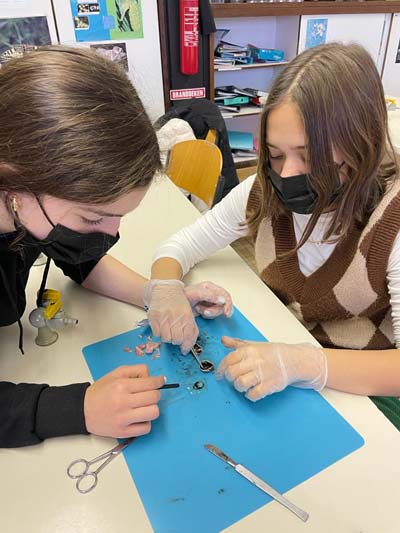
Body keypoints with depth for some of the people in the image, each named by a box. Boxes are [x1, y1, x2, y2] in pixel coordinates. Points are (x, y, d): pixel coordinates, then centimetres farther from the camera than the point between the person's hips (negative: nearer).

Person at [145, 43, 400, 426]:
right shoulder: (263, 193, -11)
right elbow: (177, 247, -4)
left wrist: (302, 362, -41)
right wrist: (165, 288, -24)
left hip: (357, 394, -3)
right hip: (275, 365, 3)